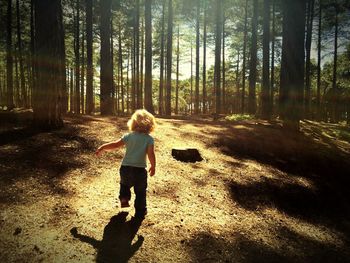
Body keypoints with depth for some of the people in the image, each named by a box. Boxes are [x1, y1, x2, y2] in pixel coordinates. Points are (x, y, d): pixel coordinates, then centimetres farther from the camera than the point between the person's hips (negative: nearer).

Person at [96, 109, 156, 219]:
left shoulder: (129, 136, 0)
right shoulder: (149, 139, -6)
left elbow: (115, 144, -3)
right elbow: (151, 154, -14)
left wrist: (102, 148, 10)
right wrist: (153, 166, 0)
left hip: (125, 167, 2)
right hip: (140, 169, -2)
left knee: (124, 184, 33)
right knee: (140, 192, 14)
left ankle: (124, 198, 21)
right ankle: (140, 211, 20)